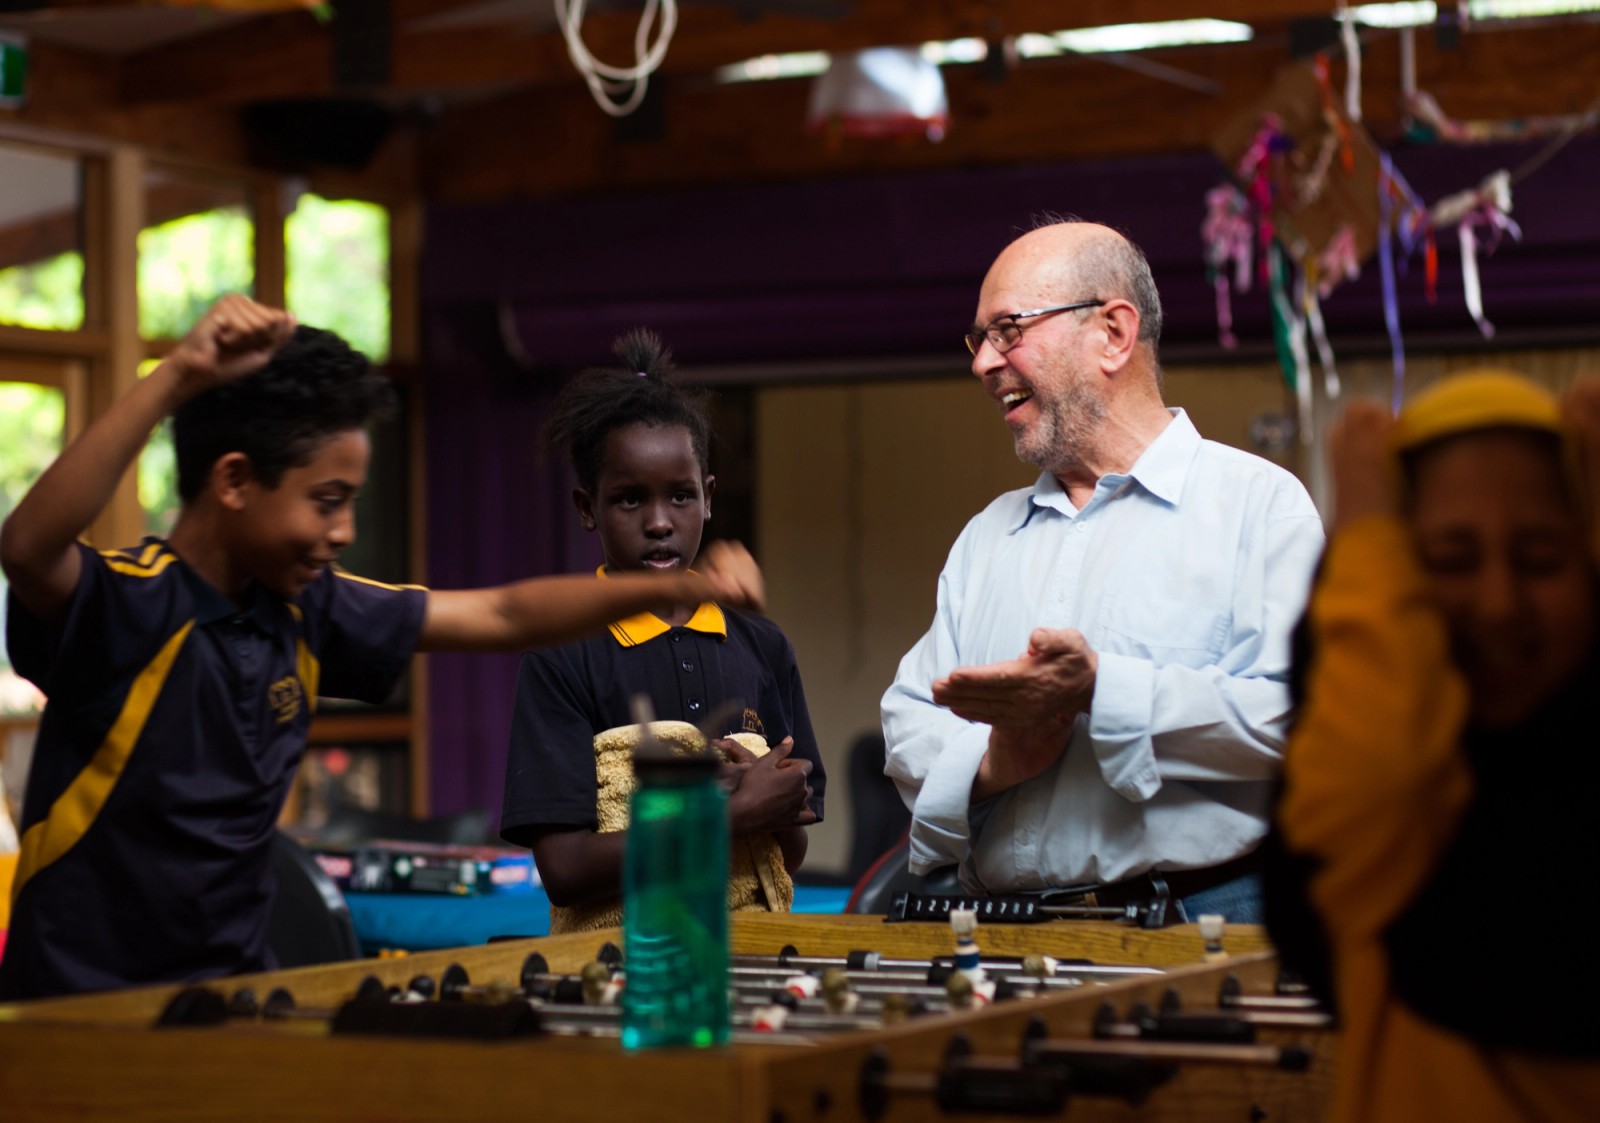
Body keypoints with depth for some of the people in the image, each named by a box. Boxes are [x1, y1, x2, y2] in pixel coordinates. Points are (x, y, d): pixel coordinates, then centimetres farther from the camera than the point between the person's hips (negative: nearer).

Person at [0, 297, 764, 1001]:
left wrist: (682, 587, 7)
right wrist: (179, 378, -40)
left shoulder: (304, 612, 6)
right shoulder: (125, 603, -13)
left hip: (234, 991, 6)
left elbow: (499, 616, 14)